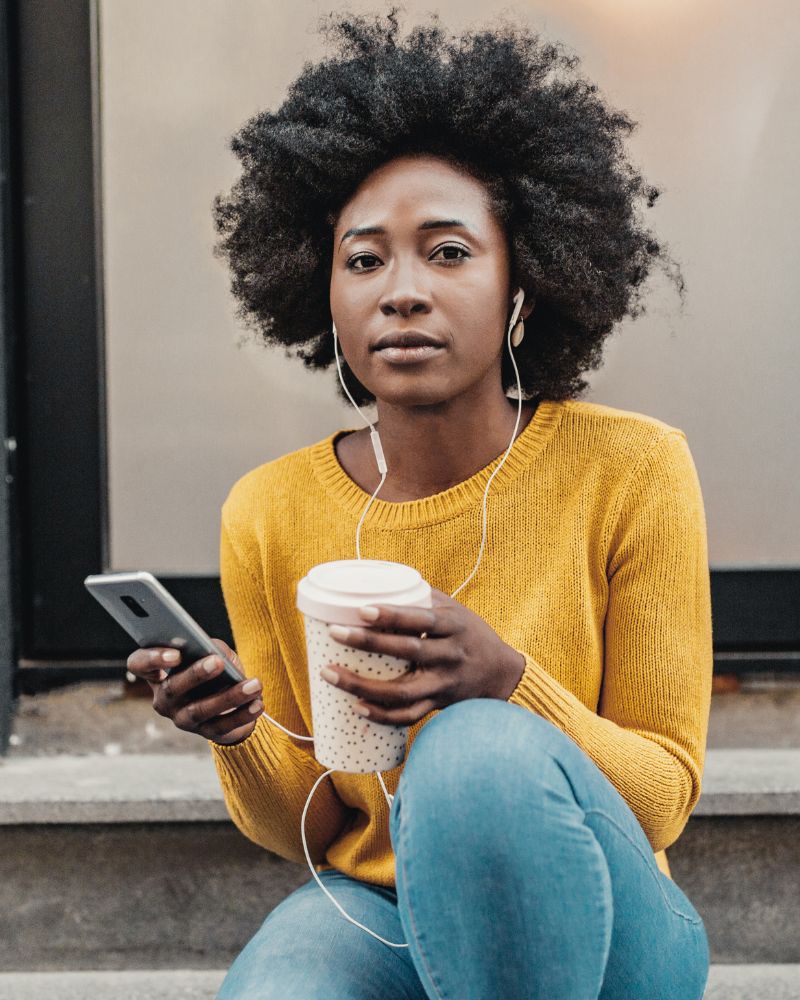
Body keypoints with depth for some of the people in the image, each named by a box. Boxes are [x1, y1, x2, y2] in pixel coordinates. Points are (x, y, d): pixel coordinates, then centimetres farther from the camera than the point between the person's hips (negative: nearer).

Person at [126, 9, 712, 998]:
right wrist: (238, 735, -18)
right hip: (371, 909, 0)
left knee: (479, 754, -33)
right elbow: (302, 827, 5)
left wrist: (505, 682, -27)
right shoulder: (268, 514, -3)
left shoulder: (634, 470, -10)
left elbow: (663, 794, -8)